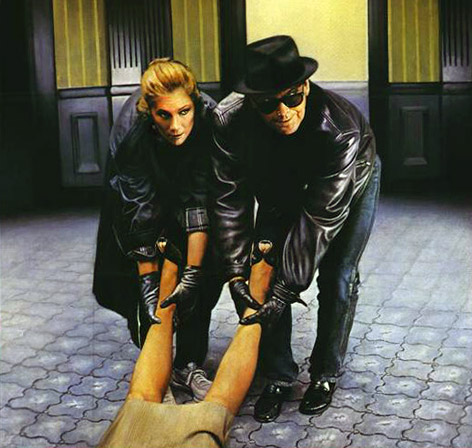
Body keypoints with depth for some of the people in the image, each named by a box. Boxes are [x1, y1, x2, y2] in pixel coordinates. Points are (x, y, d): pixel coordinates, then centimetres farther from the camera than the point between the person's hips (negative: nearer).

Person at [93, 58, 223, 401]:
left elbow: (200, 202, -31)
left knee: (205, 279, -8)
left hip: (188, 194, 1)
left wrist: (193, 272, -33)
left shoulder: (210, 118, -34)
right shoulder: (131, 131, -35)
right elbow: (139, 210, -31)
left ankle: (189, 366, 9)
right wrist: (148, 282, -30)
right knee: (144, 283, -9)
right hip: (148, 196, -1)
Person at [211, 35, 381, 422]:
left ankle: (326, 374, 18)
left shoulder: (341, 128, -42)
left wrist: (289, 289, -36)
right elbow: (231, 197, -24)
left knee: (337, 278, -5)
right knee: (266, 268, -5)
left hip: (351, 181, -3)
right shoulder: (230, 119, -33)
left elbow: (322, 216, -38)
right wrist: (236, 270, -28)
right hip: (280, 184, 3)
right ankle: (279, 377, 11)